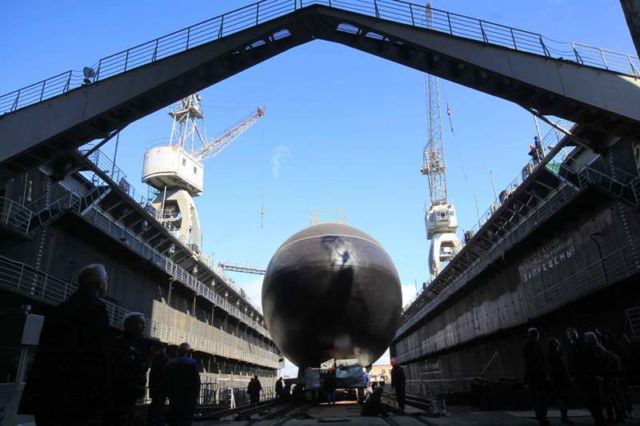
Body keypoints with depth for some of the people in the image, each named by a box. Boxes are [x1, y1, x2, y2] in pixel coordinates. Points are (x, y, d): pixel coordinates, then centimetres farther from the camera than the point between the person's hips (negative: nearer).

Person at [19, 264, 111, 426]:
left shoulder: (58, 309, 14)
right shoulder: (97, 307, -8)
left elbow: (43, 352, 16)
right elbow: (99, 356, -16)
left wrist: (35, 392, 21)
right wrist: (99, 402, -14)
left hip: (44, 394, 7)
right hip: (73, 398, -7)